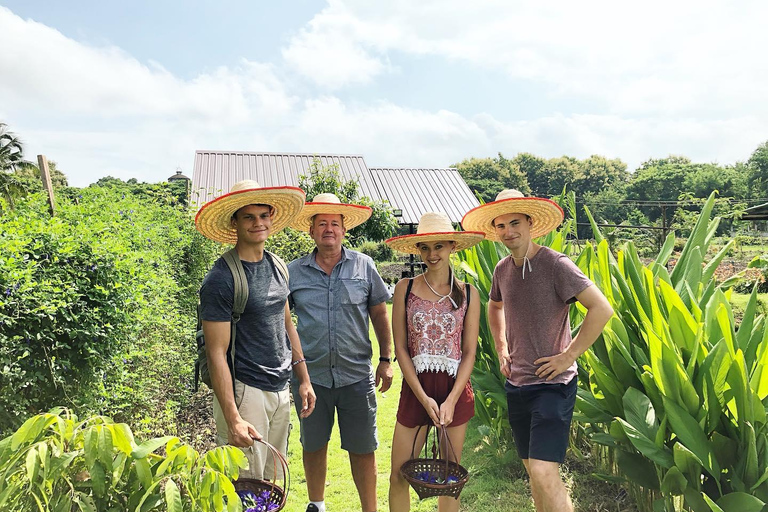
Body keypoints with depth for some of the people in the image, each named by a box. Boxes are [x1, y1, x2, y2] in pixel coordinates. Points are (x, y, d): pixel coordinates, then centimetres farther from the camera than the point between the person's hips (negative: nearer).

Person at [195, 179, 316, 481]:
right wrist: (233, 419, -21)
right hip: (245, 391, -7)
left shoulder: (277, 266, 9)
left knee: (272, 483, 16)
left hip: (281, 390, 7)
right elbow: (216, 353, -16)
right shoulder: (221, 278, -14)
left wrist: (304, 380, 15)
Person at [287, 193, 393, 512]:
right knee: (313, 446, 17)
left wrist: (386, 359, 3)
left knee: (363, 449, 7)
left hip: (357, 375, -1)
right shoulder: (294, 272, 1)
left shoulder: (363, 266, 0)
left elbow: (379, 313, 6)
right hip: (311, 375, 1)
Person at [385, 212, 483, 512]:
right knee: (399, 478, 5)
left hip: (455, 390, 0)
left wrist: (451, 401, -10)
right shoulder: (405, 288, -1)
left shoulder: (468, 294, 0)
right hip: (415, 389, 0)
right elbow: (400, 347, -2)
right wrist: (424, 398, -9)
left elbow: (469, 352, 0)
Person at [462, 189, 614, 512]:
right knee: (533, 470, 17)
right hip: (517, 384, 7)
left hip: (552, 383, -7)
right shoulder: (502, 270, 6)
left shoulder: (555, 264, -15)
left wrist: (569, 355, -18)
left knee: (544, 472, -14)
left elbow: (602, 309, -19)